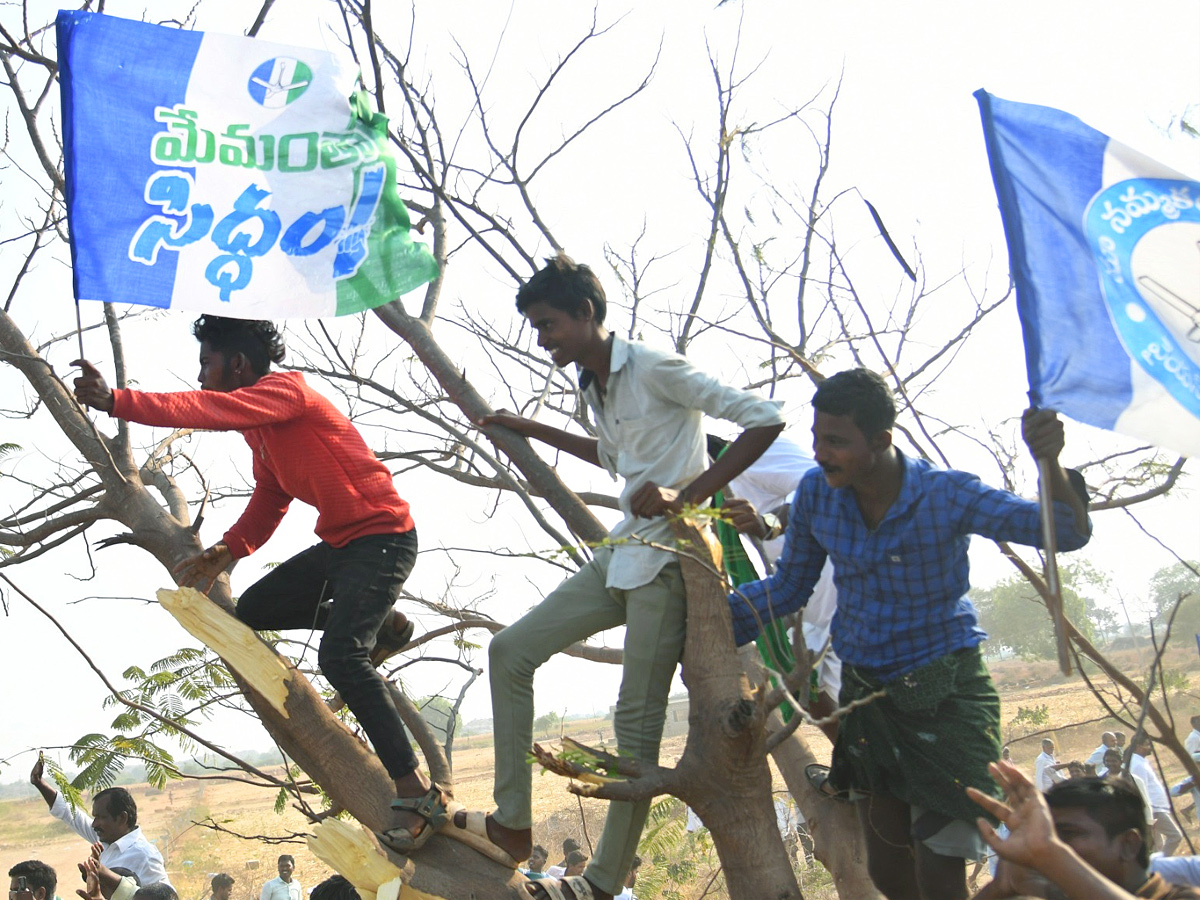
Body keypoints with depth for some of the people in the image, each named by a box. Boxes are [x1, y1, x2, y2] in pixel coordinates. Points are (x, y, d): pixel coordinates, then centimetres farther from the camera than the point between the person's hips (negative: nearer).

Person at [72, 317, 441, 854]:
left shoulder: (285, 390, -14)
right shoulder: (259, 430, 15)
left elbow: (209, 410, -30)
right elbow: (267, 509, 15)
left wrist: (117, 402, -34)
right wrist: (222, 556, 0)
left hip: (382, 535, -10)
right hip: (340, 543, 10)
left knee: (339, 657, -25)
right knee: (252, 611, 14)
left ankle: (417, 793, -22)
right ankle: (379, 626, 20)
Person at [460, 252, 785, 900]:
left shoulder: (655, 370, -13)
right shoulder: (595, 386, 14)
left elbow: (765, 419, -19)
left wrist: (687, 494, -24)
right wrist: (529, 430, 31)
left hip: (667, 560, -9)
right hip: (621, 555, 10)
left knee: (637, 718, -6)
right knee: (511, 650, 5)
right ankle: (511, 823, 8)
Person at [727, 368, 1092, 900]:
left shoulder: (946, 495, -20)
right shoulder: (816, 495, -8)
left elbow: (1067, 533, -24)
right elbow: (789, 588, 7)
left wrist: (1049, 464, -44)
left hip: (945, 694, -4)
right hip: (867, 694, 4)